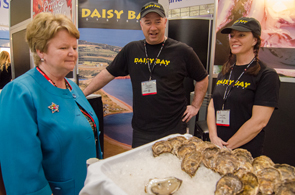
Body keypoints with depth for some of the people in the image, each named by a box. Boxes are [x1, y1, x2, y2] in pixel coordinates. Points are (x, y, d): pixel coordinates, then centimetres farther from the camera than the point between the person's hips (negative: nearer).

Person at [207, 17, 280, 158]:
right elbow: (212, 107, 5)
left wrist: (228, 146, -15)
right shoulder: (224, 73, 8)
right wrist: (213, 137, -9)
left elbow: (259, 121, -17)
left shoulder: (267, 76, -10)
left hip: (246, 153, -5)